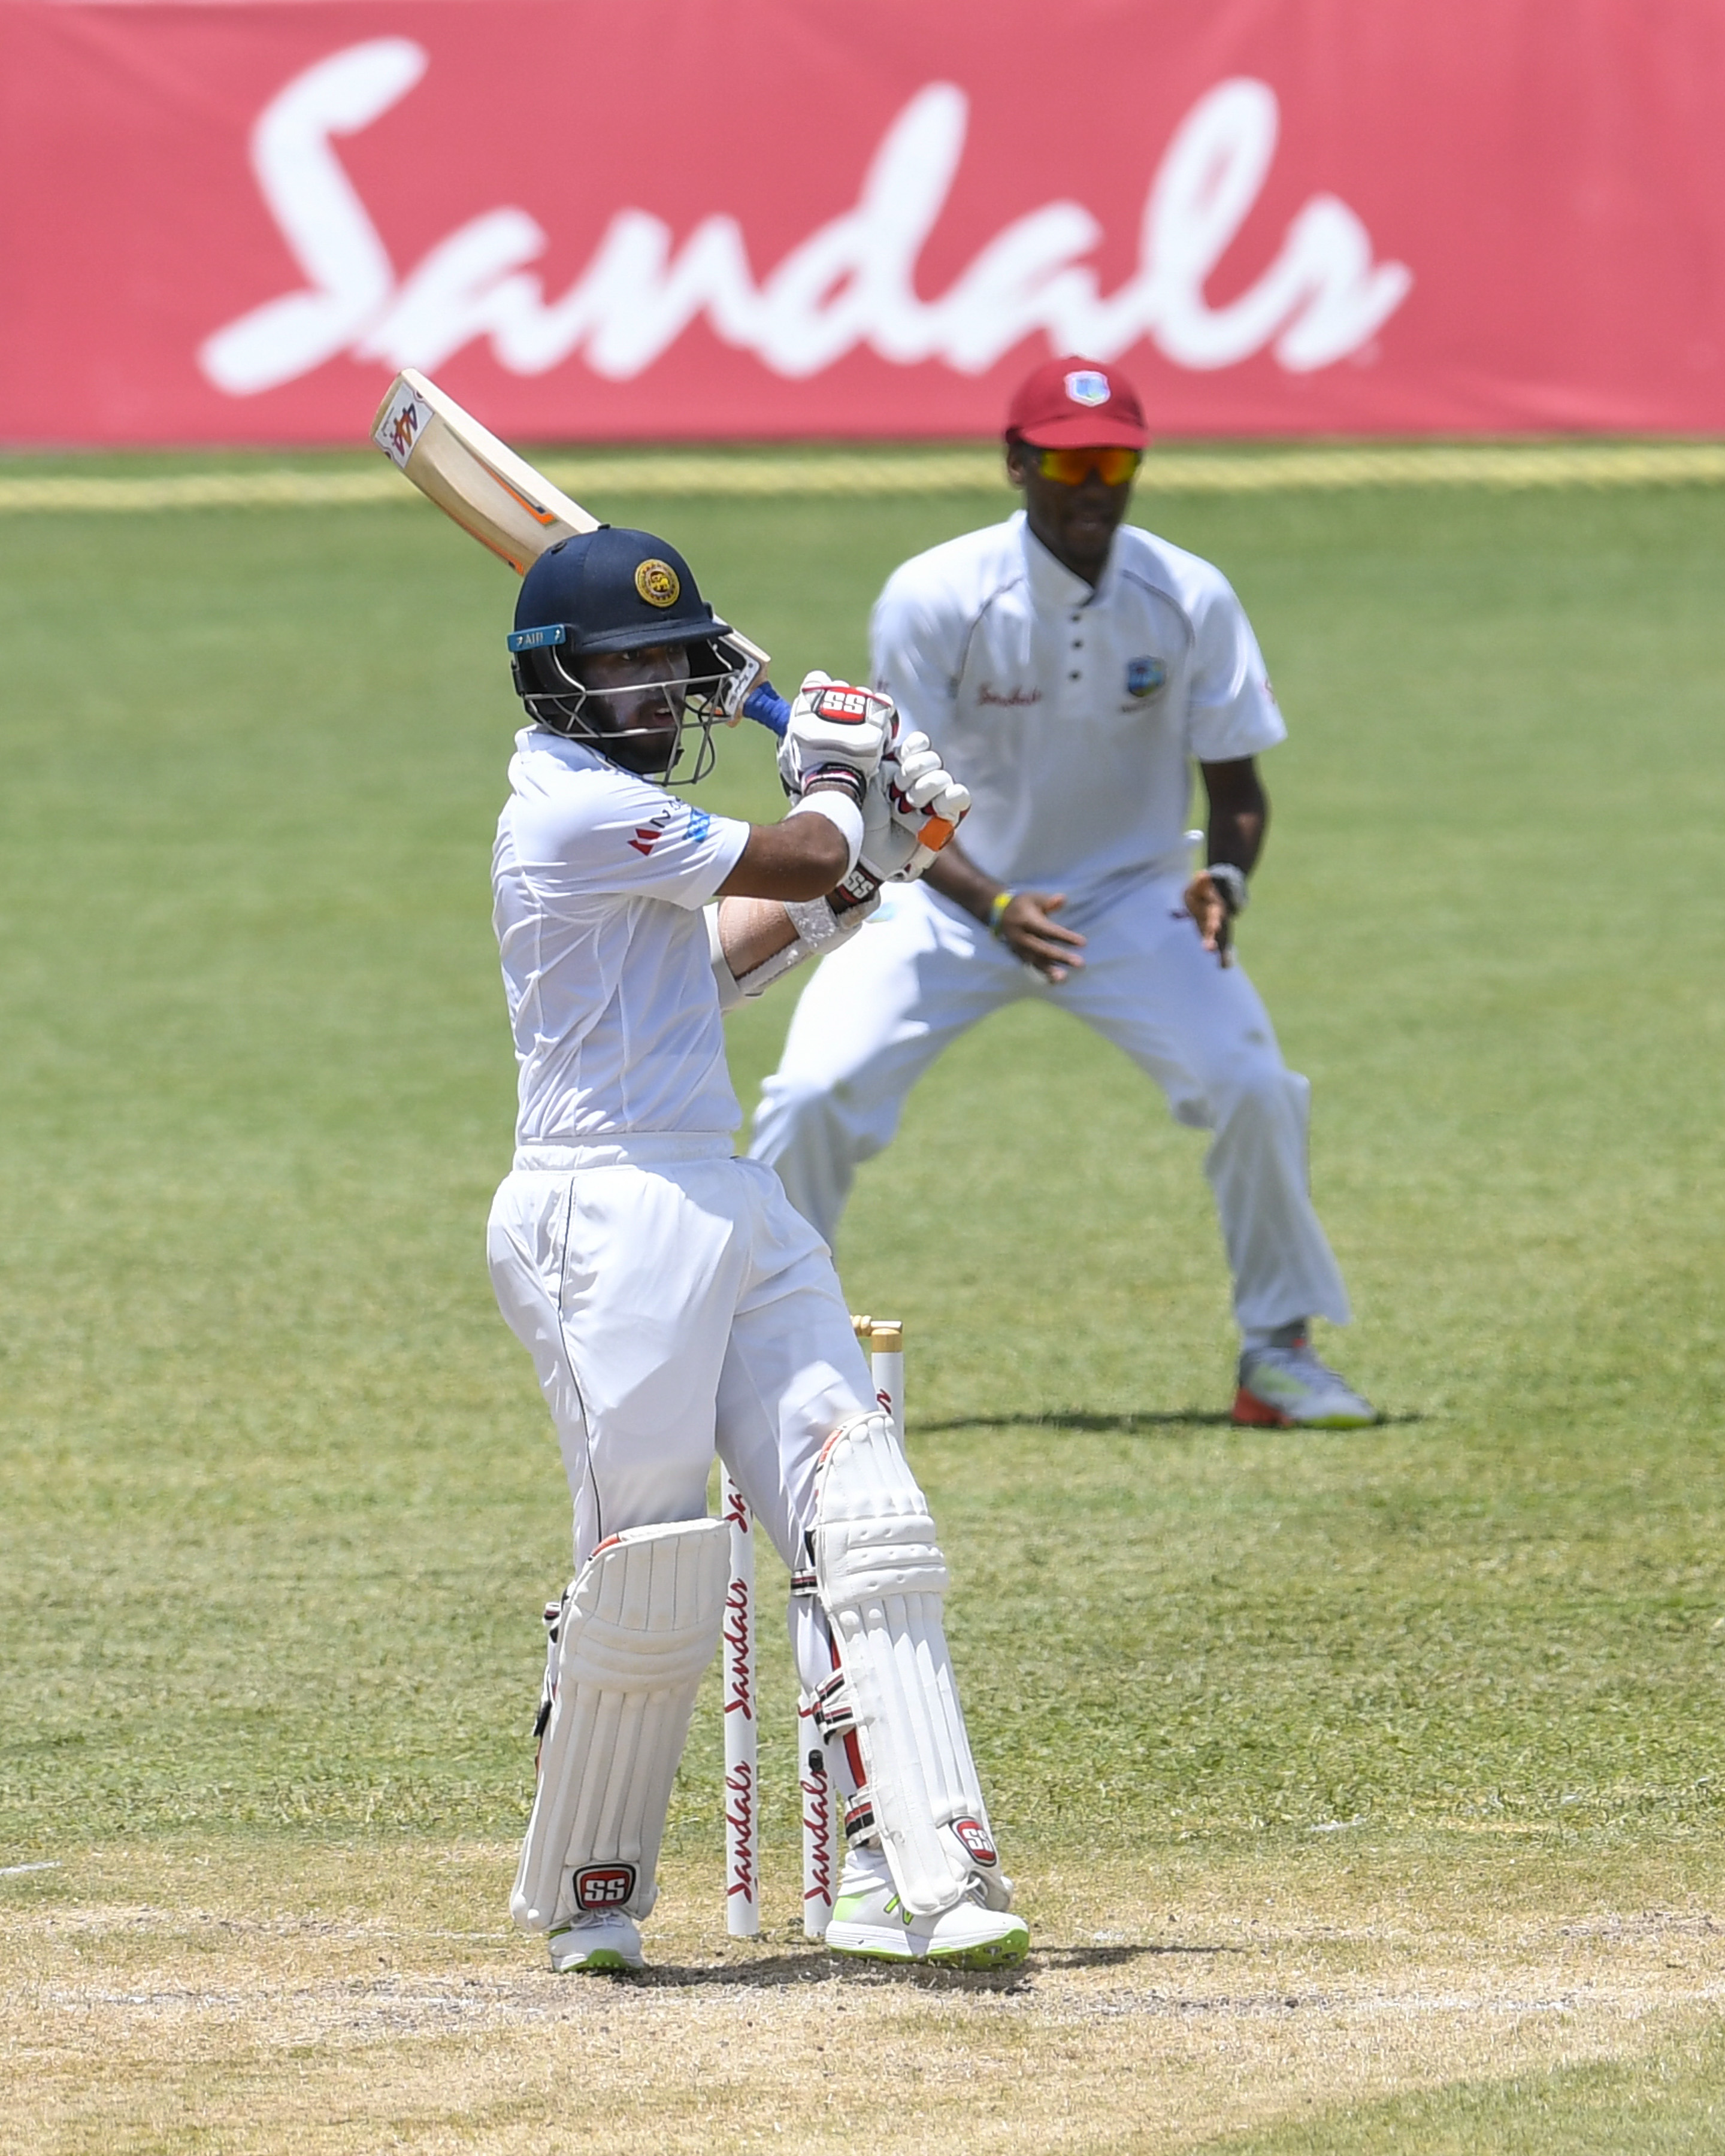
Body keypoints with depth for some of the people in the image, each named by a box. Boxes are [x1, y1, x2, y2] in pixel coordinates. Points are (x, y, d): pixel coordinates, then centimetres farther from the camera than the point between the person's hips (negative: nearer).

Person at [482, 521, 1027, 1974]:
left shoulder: (613, 808, 19)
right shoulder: (579, 807, -11)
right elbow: (792, 863, -8)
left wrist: (851, 875, 17)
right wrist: (842, 784, 13)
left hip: (728, 1203, 10)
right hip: (610, 1208, -10)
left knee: (866, 1536, -3)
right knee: (651, 1578, -7)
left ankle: (915, 1877, -8)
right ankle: (588, 1893, 12)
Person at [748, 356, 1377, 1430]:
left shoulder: (1192, 601, -11)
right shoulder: (934, 598, -17)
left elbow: (1237, 781, -3)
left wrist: (1228, 878, -25)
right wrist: (995, 907, -30)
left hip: (1130, 899, 1)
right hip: (954, 896, -1)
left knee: (1256, 1088, -18)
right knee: (813, 1095, -18)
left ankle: (1279, 1351, 1)